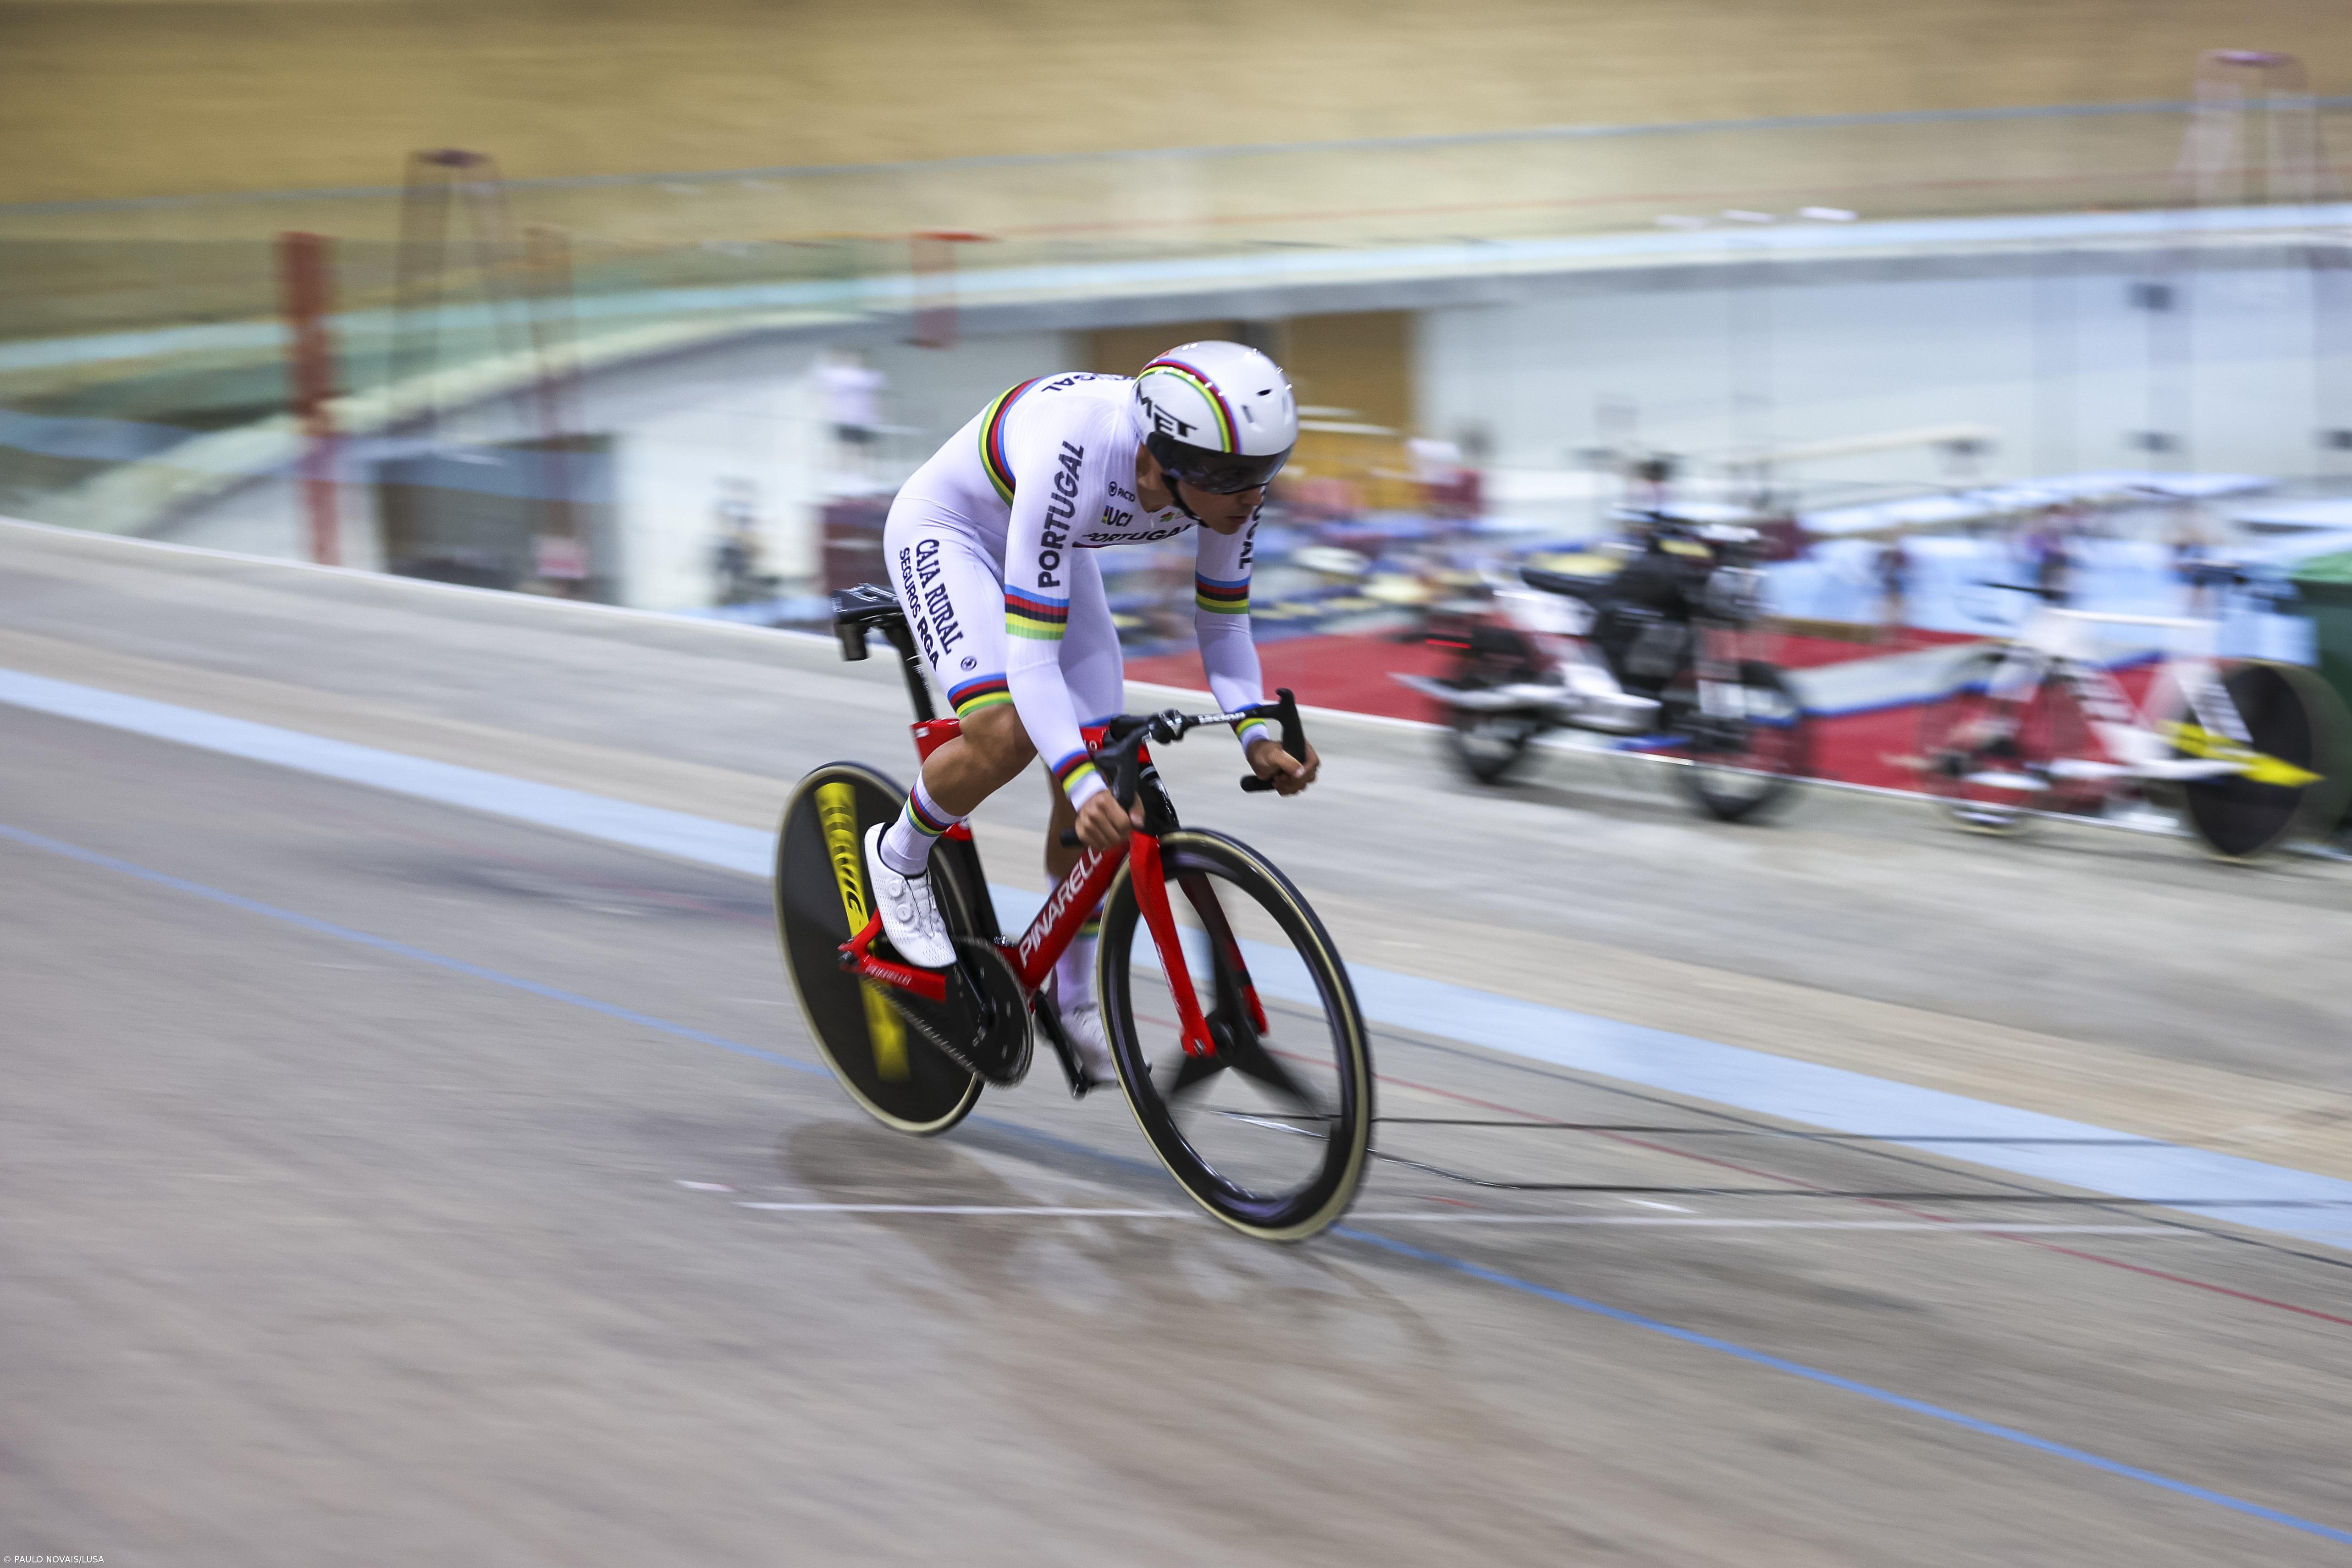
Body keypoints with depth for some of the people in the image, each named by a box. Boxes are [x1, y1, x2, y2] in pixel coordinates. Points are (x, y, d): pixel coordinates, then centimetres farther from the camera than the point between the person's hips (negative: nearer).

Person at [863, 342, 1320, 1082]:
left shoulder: (1226, 475, -25)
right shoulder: (1074, 464, -43)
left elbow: (1222, 626, -10)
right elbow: (1028, 659, -43)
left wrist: (1257, 737, -26)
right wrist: (1084, 786, -55)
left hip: (1055, 547, 6)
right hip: (946, 530, -6)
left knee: (1095, 792, -1)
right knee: (1006, 735, -29)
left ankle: (1073, 998, 19)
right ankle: (899, 857, 1)